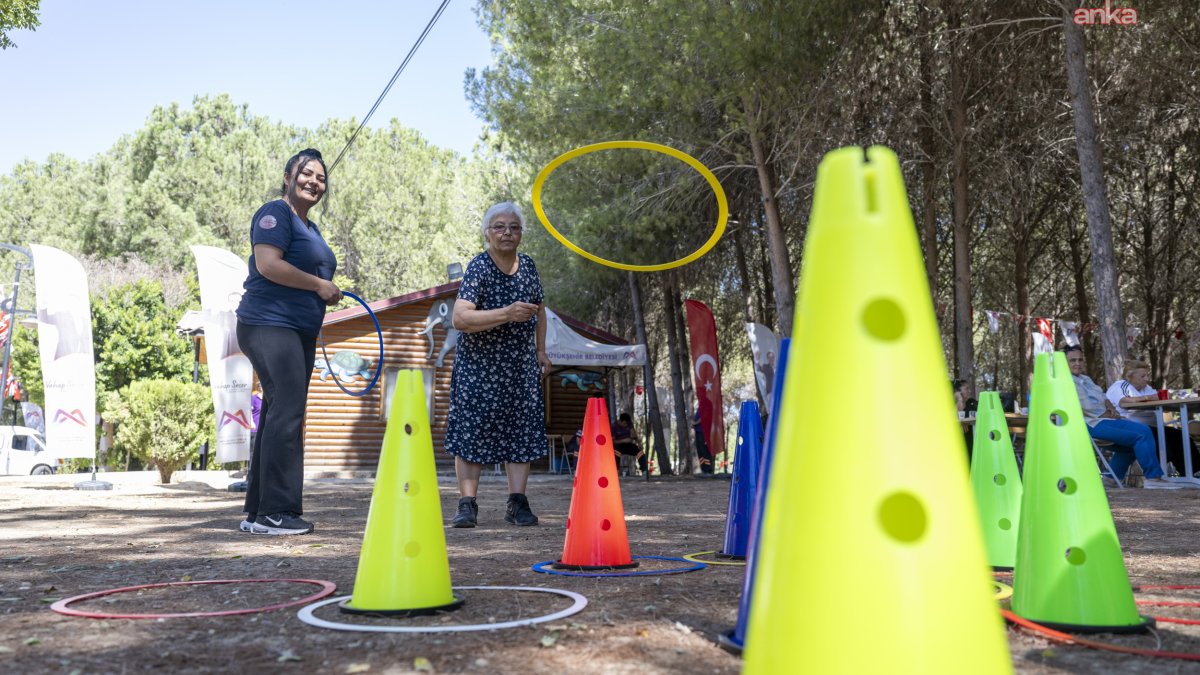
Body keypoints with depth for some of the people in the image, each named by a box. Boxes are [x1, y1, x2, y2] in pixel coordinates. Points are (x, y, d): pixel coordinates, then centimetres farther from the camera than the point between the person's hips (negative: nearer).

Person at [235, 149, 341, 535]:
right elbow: (268, 264, -19)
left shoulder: (311, 228, 22)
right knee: (287, 411, -15)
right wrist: (318, 285, -14)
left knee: (280, 416, 9)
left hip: (299, 332, 10)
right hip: (270, 325, -10)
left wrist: (328, 293, 14)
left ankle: (257, 511, 15)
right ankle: (275, 512, -12)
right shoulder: (275, 214, -6)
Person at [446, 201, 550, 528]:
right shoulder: (479, 268, -15)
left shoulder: (527, 265, 4)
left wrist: (541, 350, 16)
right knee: (473, 428, -4)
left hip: (521, 364, 5)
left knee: (522, 428, 3)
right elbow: (460, 318, -27)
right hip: (479, 364, -5)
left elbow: (538, 309, 20)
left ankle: (517, 502, 10)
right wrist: (506, 314, -33)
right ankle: (467, 503, 4)